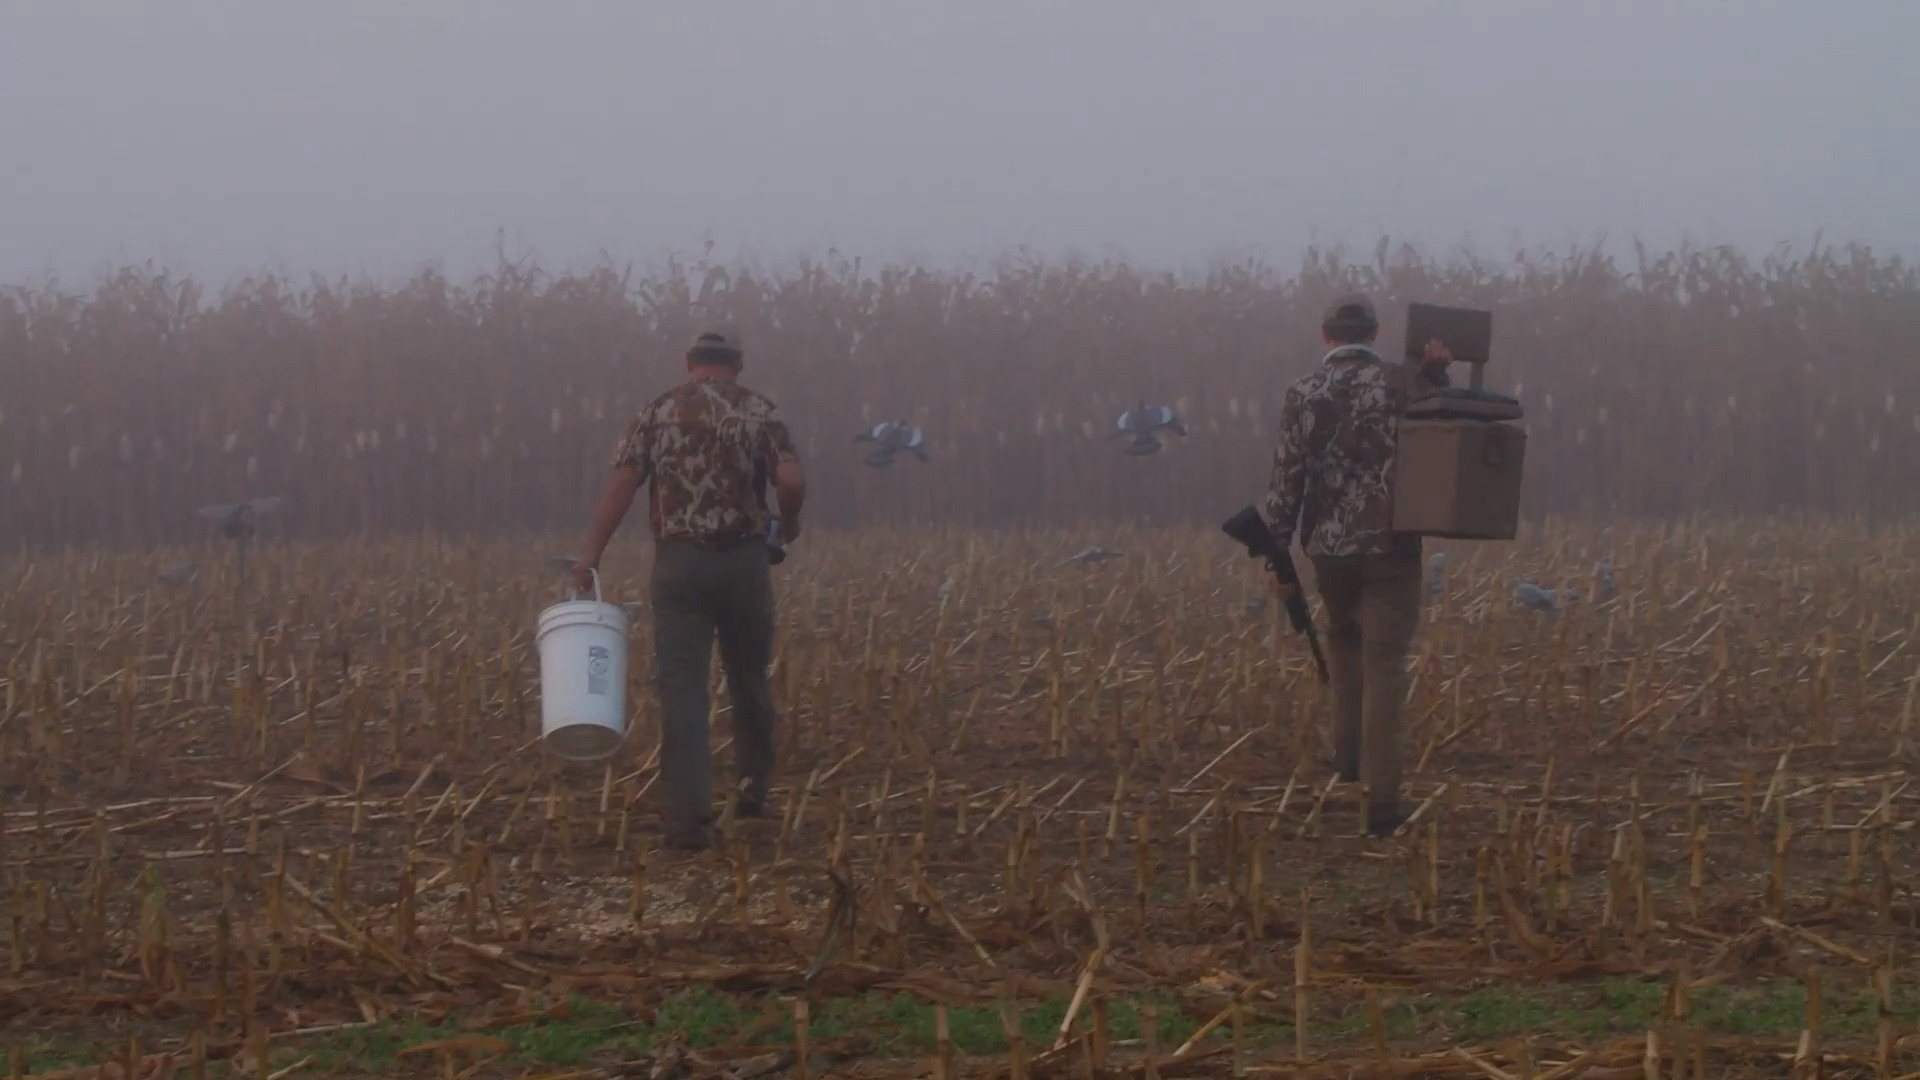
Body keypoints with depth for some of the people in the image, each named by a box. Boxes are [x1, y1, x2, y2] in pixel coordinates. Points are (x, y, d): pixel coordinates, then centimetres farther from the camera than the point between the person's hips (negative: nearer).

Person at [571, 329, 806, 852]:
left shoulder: (658, 412, 6)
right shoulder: (758, 412, 3)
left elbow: (621, 484, -4)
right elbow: (791, 480, -11)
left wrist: (591, 556, -5)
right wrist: (789, 524, 9)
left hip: (678, 563, 0)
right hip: (744, 559, 0)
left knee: (681, 687, -3)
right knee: (749, 678, 19)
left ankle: (687, 816, -11)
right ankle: (754, 788, 31)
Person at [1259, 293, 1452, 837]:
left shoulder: (1303, 394, -3)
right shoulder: (1402, 383, -6)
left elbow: (1286, 479, -3)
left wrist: (1277, 555, 4)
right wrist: (1438, 374, 3)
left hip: (1330, 546, 2)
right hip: (1391, 546, -2)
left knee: (1344, 636, 29)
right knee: (1384, 669, -1)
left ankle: (1349, 751, 24)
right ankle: (1381, 799, -7)